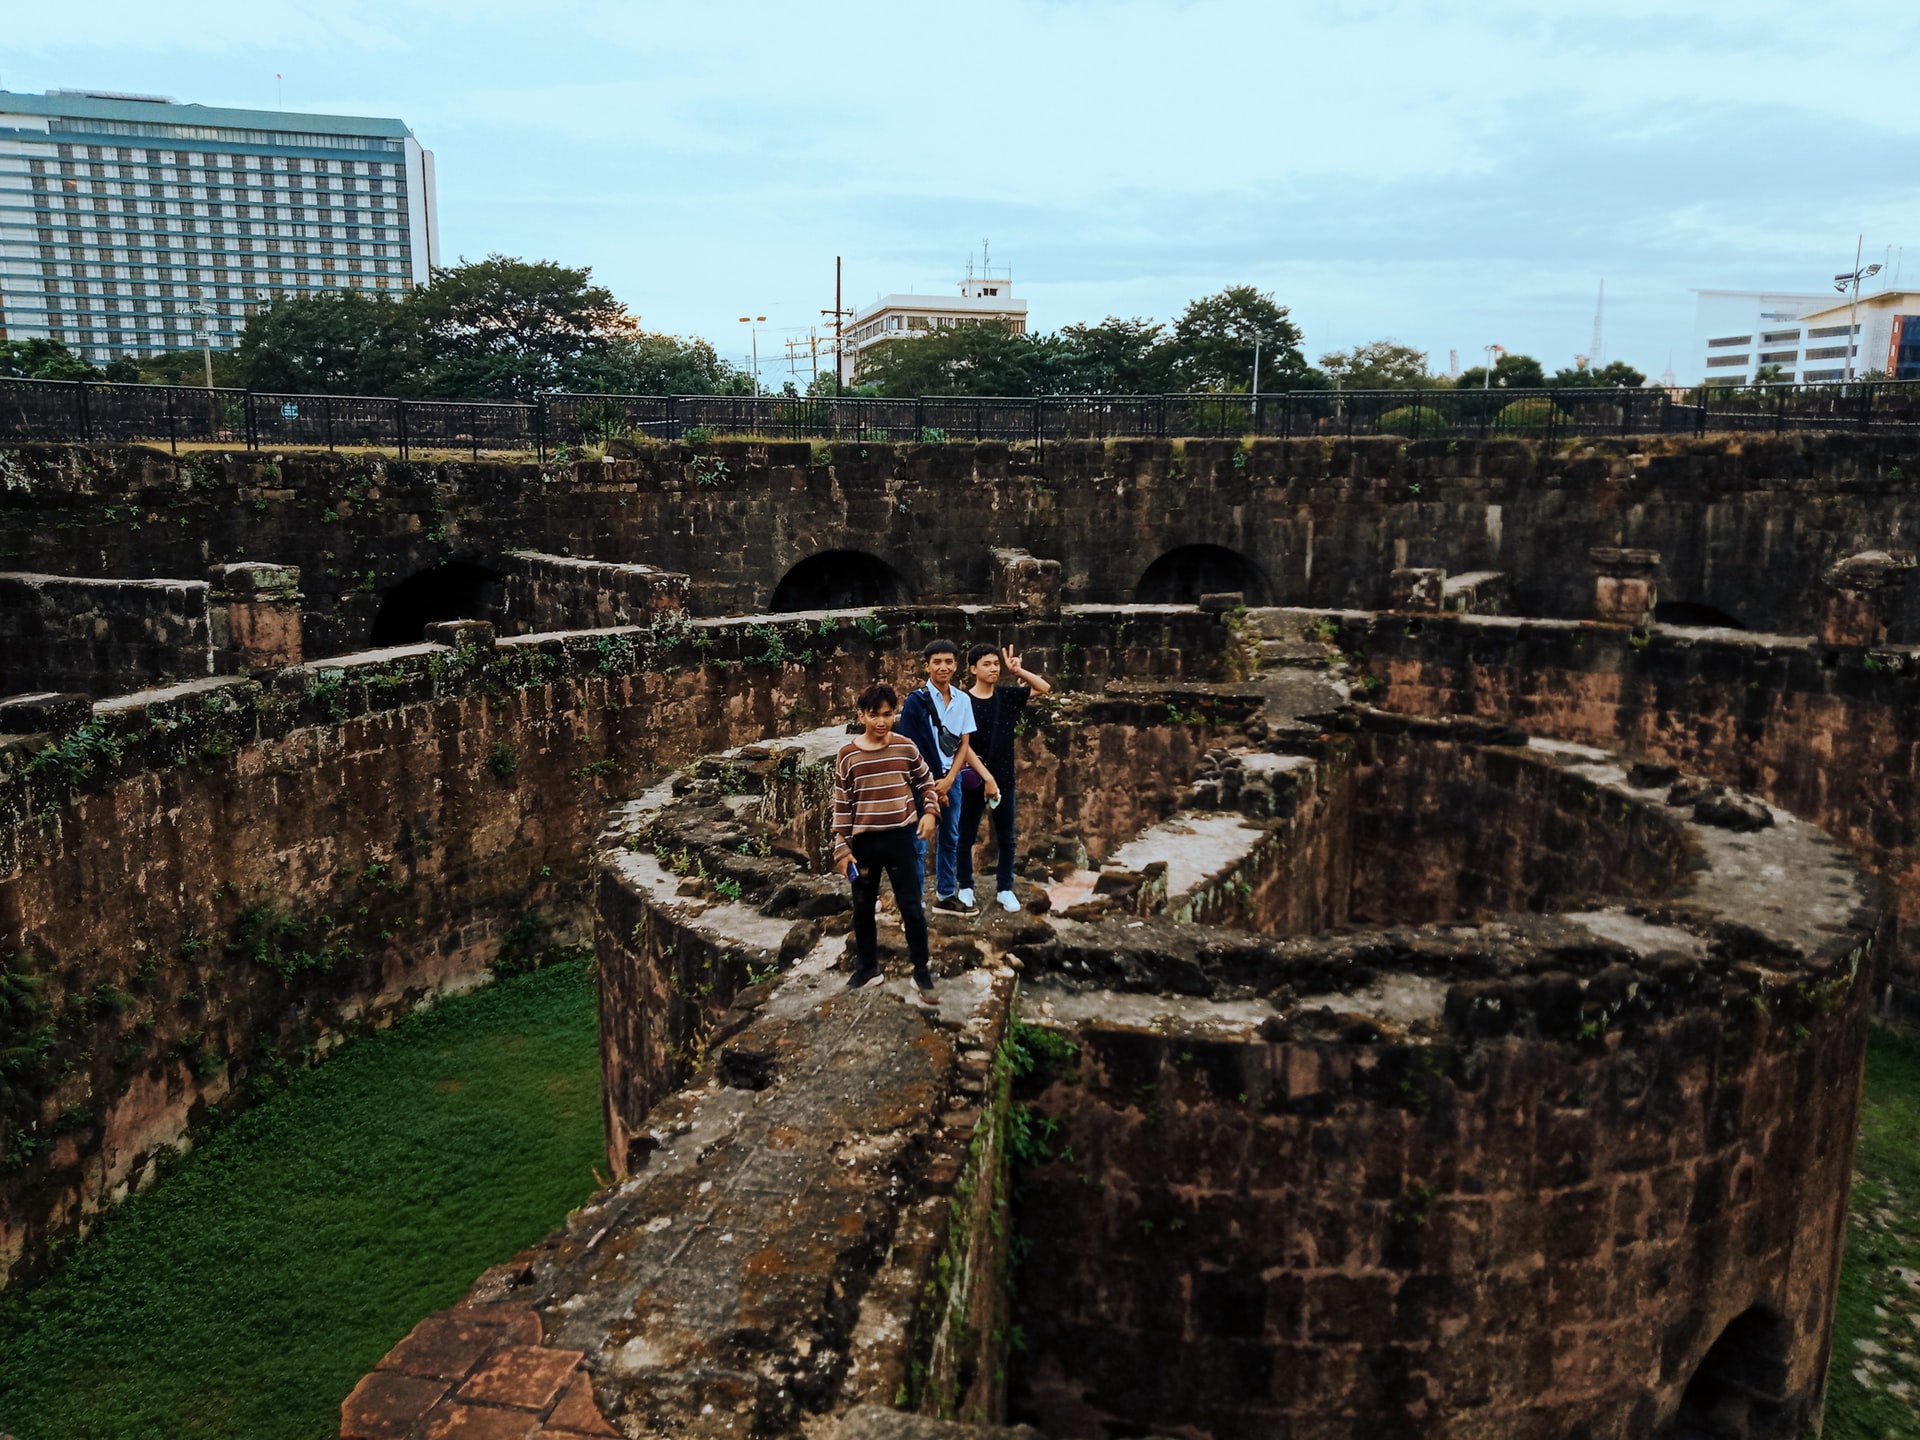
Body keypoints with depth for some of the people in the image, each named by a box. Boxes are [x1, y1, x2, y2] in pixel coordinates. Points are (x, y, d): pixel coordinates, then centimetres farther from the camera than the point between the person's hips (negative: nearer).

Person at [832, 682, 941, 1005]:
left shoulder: (907, 748, -4)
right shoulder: (848, 755, -6)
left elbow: (926, 781, 13)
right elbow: (841, 804, -2)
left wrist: (929, 811, -3)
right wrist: (841, 848, -4)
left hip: (901, 837, 0)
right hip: (864, 840, 1)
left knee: (911, 907, 3)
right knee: (863, 908, 12)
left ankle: (921, 971, 16)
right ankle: (867, 966, 30)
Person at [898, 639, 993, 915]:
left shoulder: (963, 700, 3)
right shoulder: (916, 701, -11)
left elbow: (964, 744, 5)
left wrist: (948, 780, -8)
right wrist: (930, 785, -10)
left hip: (950, 778, 5)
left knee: (950, 837, 14)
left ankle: (946, 895, 27)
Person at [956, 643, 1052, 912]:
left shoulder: (1007, 695, 2)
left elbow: (1044, 688, 5)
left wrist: (1018, 670, -8)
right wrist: (986, 777, -19)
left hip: (1004, 779, 4)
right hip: (974, 780, -3)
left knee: (1006, 838, 9)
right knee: (966, 837, 7)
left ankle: (1004, 889, 21)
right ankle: (966, 887, 22)